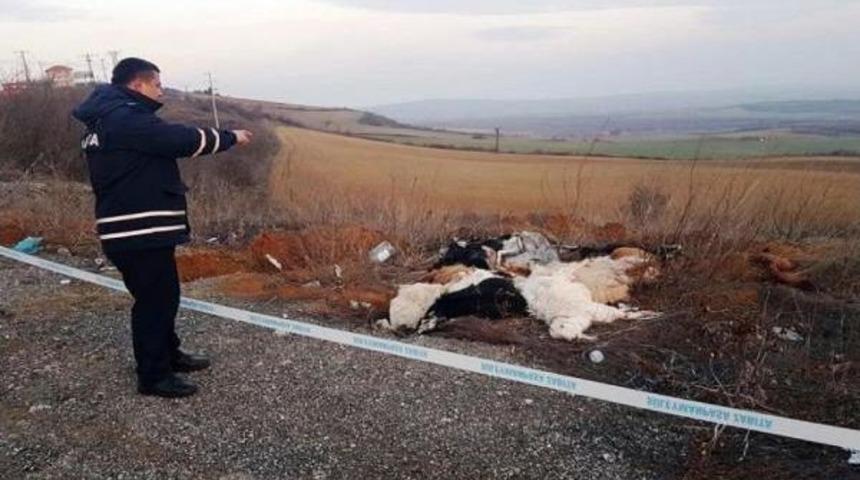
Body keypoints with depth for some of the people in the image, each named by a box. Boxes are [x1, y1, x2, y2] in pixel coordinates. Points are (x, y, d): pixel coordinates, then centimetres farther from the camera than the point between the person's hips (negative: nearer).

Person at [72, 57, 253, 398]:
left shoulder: (105, 120, 17)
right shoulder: (126, 118, -17)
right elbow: (184, 139, -18)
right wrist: (231, 138, -6)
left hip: (135, 229, 11)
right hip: (140, 232, -11)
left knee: (161, 295, 20)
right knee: (154, 300, -1)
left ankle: (169, 354, 35)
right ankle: (153, 376, 12)